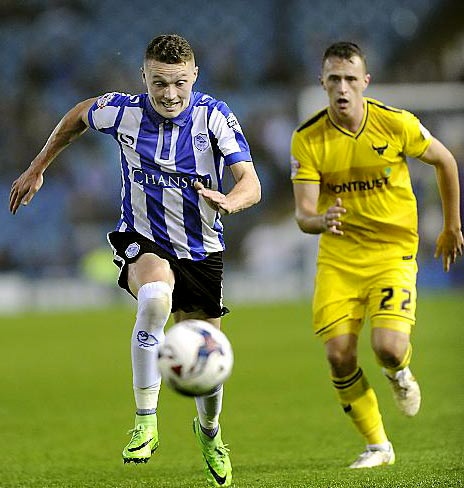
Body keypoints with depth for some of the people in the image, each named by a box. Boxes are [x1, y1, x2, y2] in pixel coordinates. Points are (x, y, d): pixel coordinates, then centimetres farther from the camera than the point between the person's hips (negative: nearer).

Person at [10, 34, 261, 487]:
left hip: (201, 250, 1)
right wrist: (37, 168, 16)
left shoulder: (214, 115, -16)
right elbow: (78, 116, 11)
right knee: (156, 297, -37)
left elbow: (250, 183, -23)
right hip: (141, 241, -1)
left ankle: (209, 431, 42)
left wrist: (229, 201, -46)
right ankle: (145, 423, -29)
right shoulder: (122, 111, -13)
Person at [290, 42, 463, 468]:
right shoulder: (307, 139, -10)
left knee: (388, 347, -21)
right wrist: (319, 221, -37)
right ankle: (377, 446, 11)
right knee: (339, 355, -10)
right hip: (337, 256, 2)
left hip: (393, 250, -2)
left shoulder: (396, 124, -11)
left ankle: (400, 375, 19)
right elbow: (303, 213, -13)